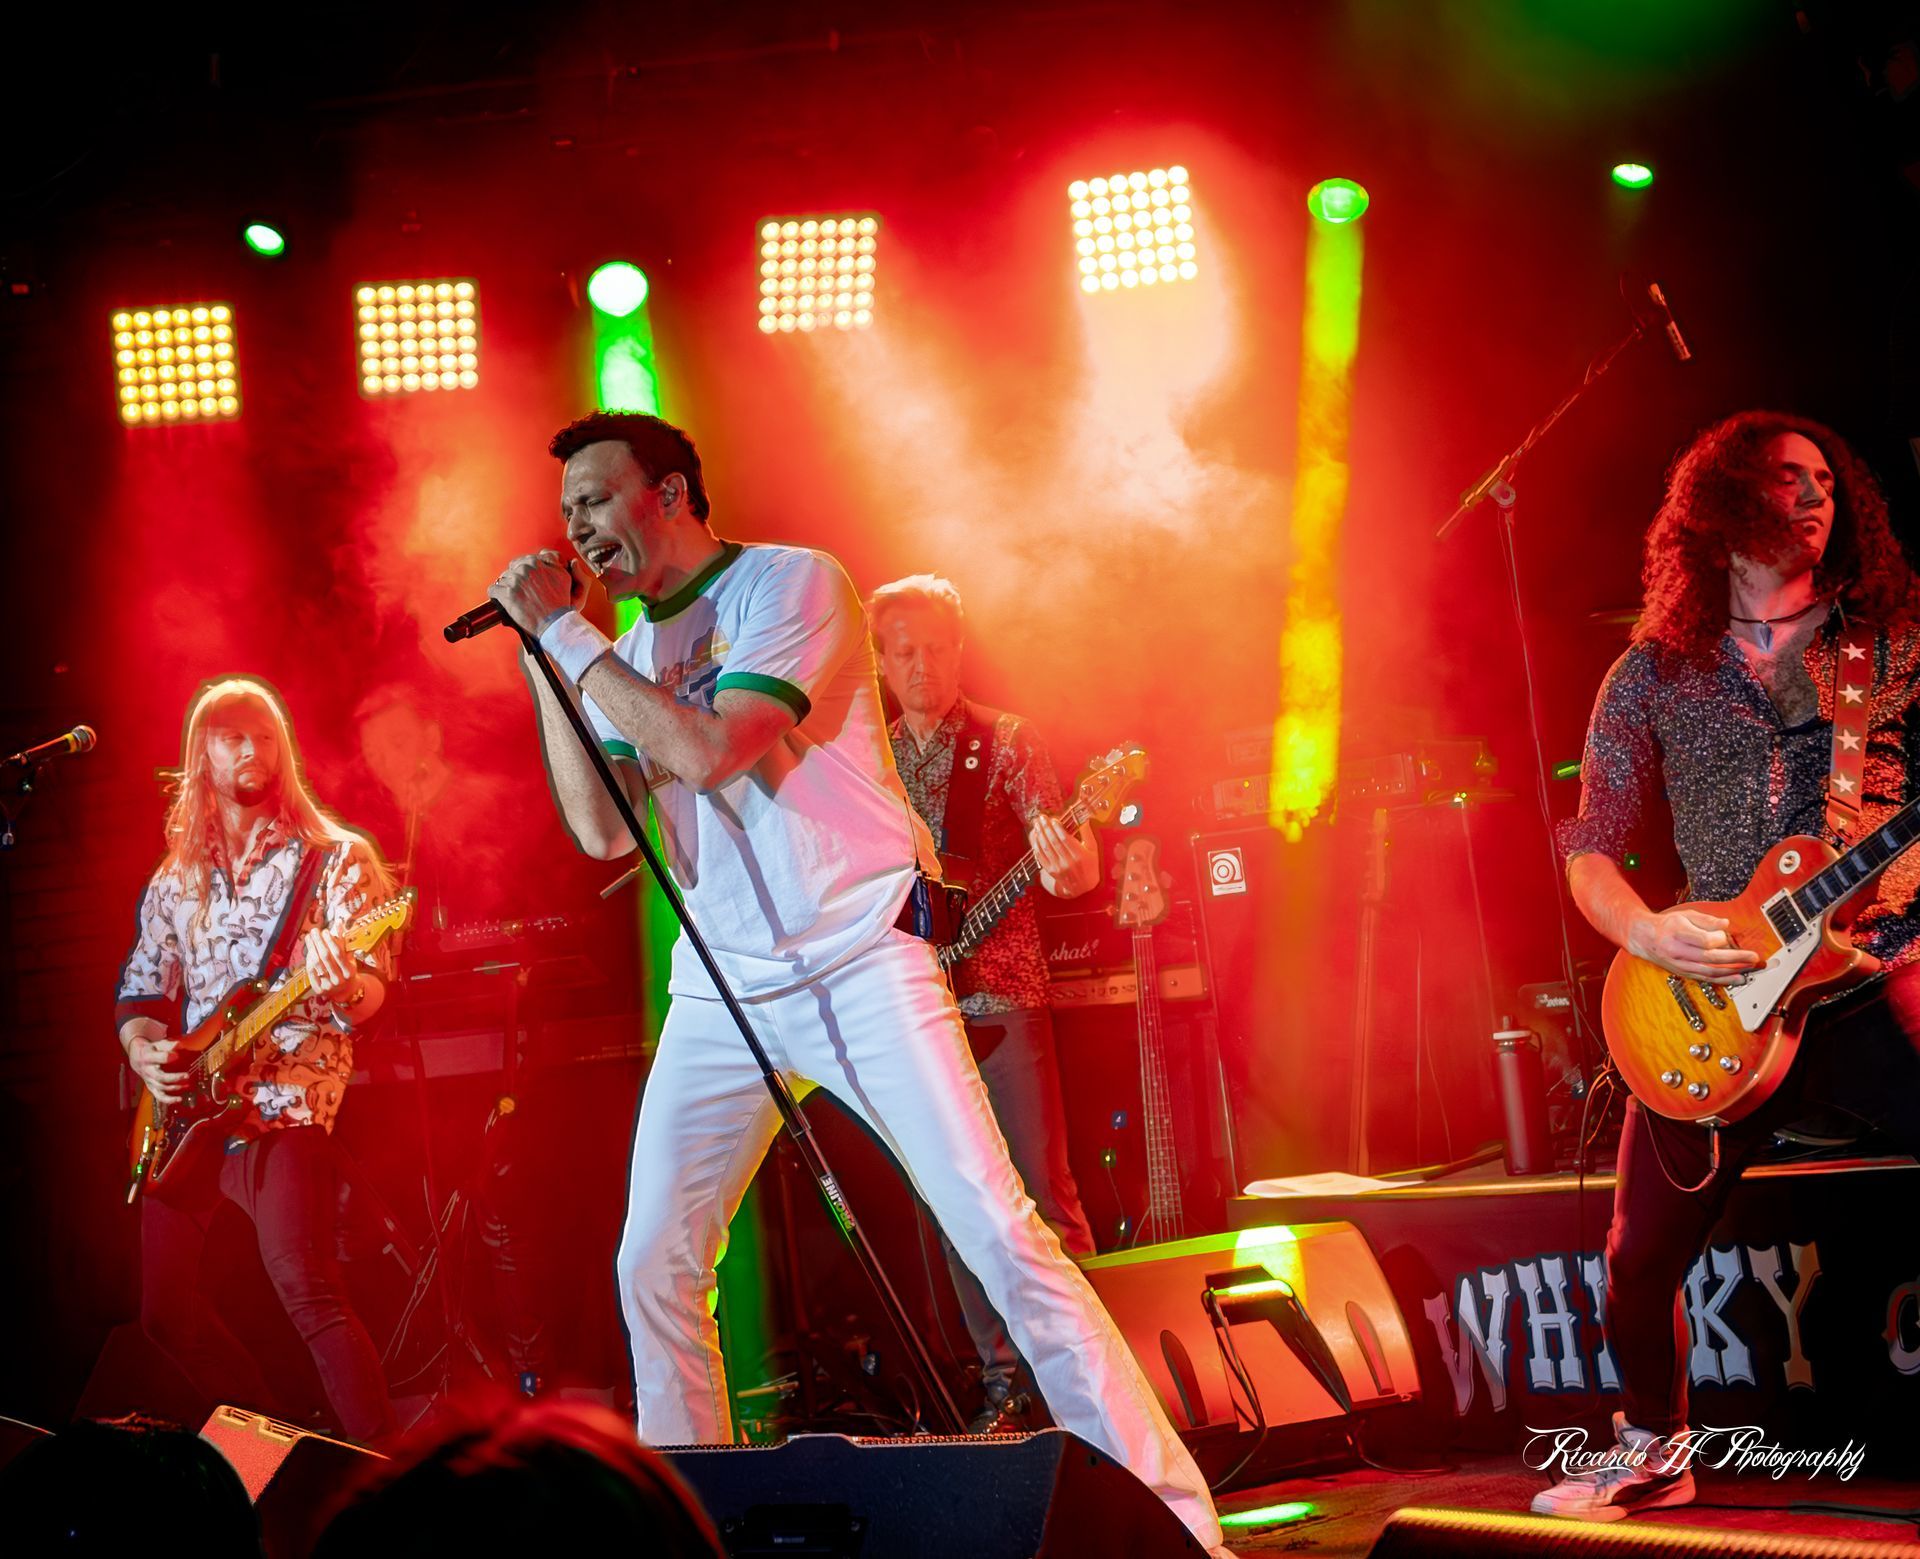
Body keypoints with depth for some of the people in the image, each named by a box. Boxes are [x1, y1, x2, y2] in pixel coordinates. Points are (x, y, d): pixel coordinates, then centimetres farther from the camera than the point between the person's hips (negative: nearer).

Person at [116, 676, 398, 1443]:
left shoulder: (334, 857, 1)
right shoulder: (176, 877, 15)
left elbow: (371, 994, -6)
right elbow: (138, 989, 18)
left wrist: (342, 986, -30)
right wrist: (144, 1051, -3)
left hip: (283, 1100, -6)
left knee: (308, 1294, -21)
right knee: (165, 1305, 7)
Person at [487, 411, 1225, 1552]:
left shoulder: (792, 584, -7)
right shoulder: (626, 655, 14)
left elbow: (707, 750, -20)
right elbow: (603, 831, 4)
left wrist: (569, 633, -12)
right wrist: (543, 661, 1)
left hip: (858, 964, -6)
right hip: (720, 991, 6)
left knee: (1000, 1234, -13)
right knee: (653, 1267, 2)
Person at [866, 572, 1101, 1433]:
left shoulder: (1006, 742, -1)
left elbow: (1071, 864, -12)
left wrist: (1069, 864, -35)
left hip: (1001, 996, -4)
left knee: (1044, 1191, -6)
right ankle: (1005, 1377, 12)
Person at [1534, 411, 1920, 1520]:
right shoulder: (1653, 674, 10)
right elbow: (1592, 850, 10)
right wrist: (1648, 933, -9)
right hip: (1715, 1000, 1)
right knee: (1640, 1262, 3)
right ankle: (1657, 1455, 27)